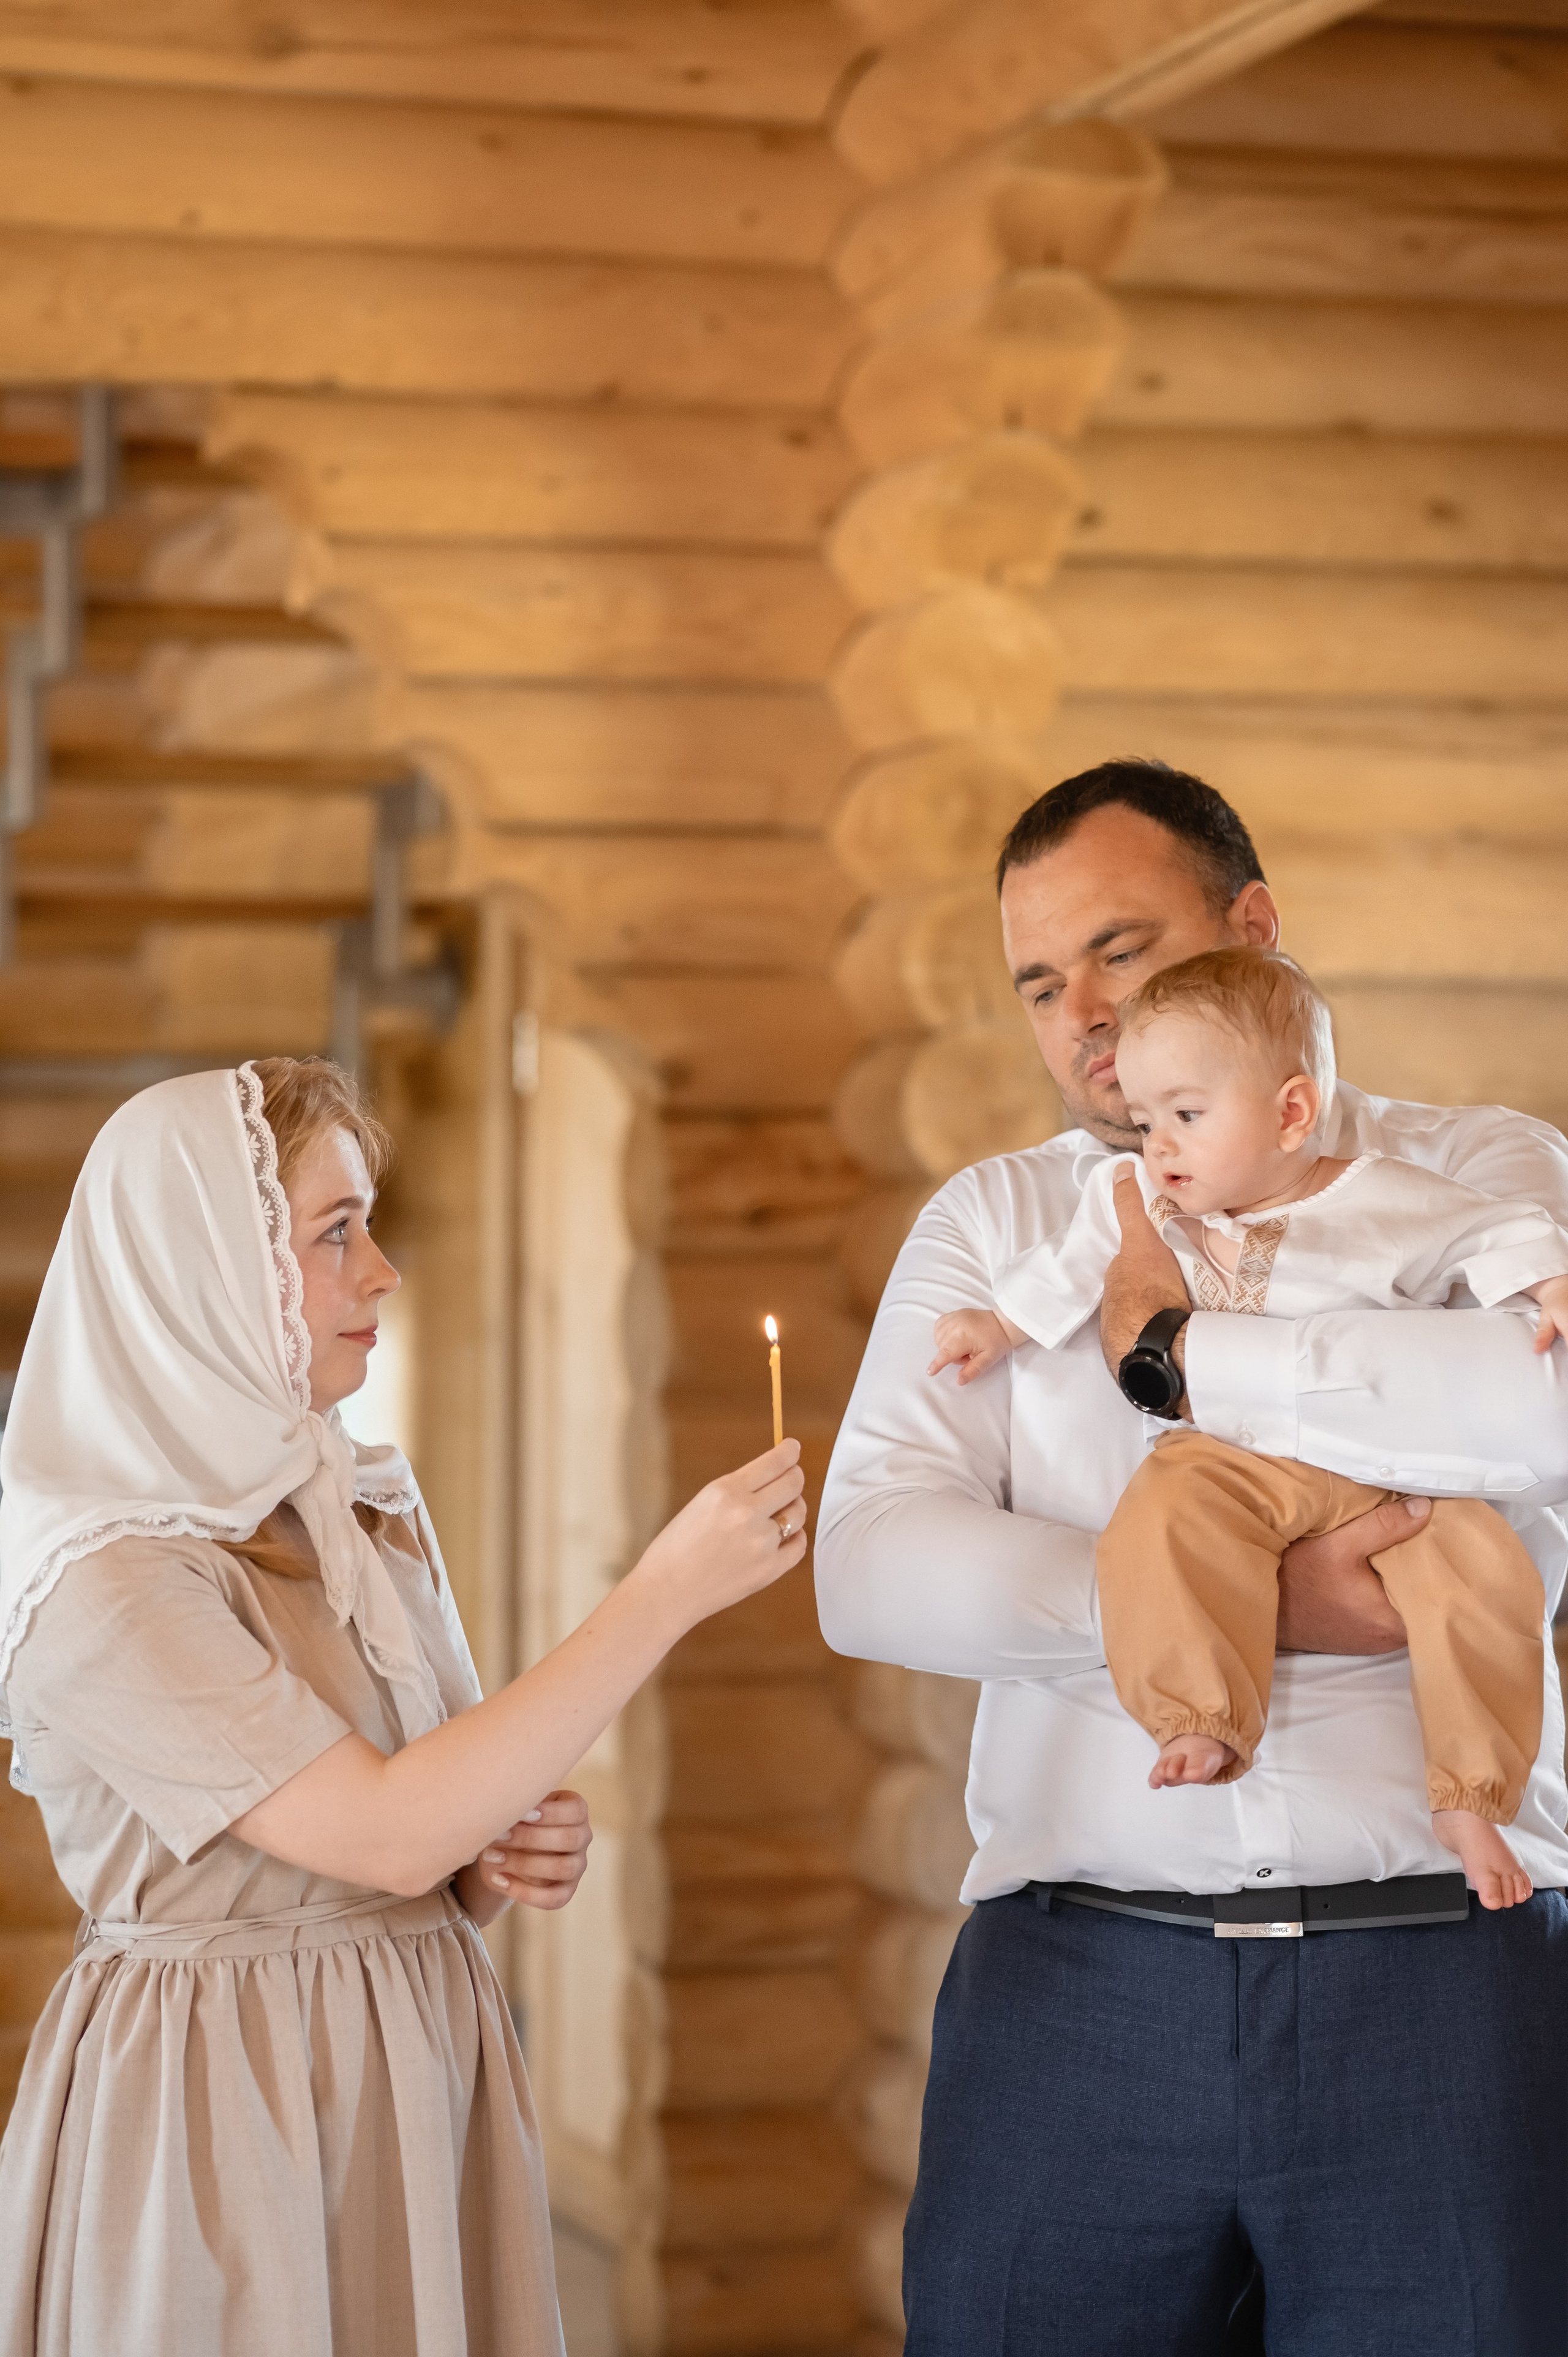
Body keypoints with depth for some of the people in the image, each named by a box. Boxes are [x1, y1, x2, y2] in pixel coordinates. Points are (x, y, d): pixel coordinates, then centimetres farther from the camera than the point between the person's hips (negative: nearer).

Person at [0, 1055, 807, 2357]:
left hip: (424, 2076, 7)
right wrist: (671, 1588, -23)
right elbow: (387, 1835, -24)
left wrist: (513, 1856, -5)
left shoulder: (368, 1510, 8)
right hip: (226, 2093, -7)